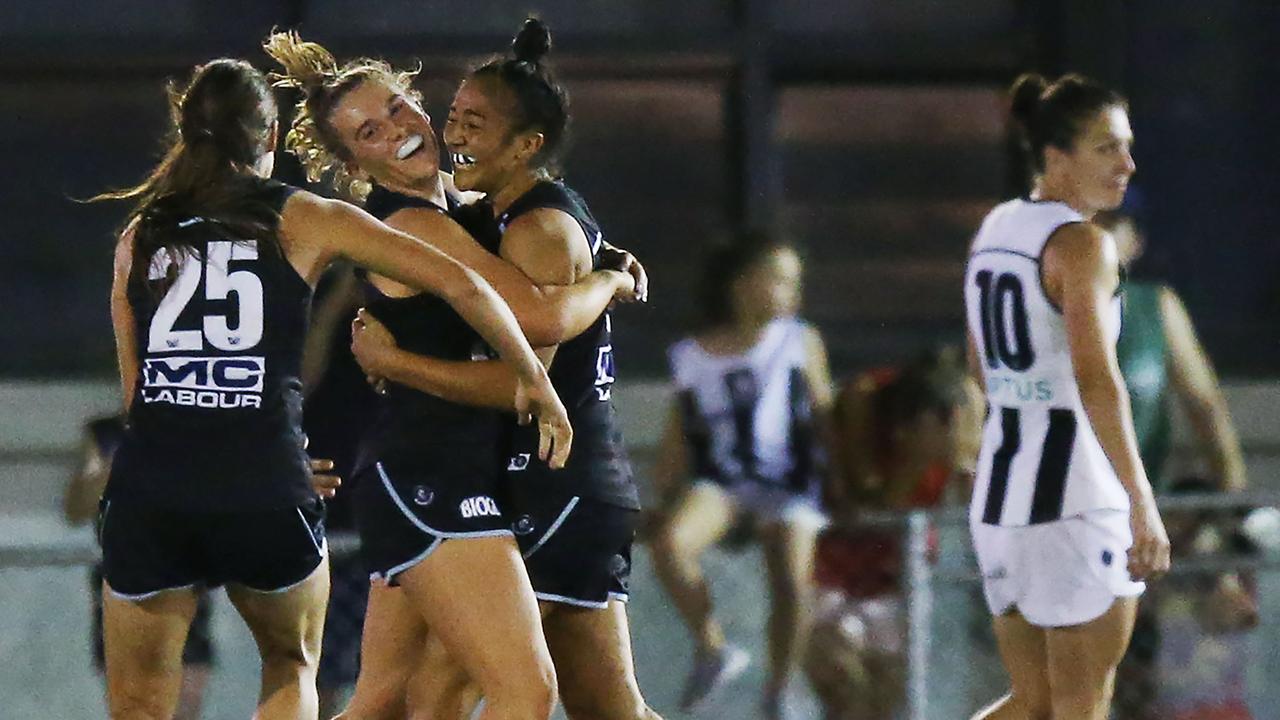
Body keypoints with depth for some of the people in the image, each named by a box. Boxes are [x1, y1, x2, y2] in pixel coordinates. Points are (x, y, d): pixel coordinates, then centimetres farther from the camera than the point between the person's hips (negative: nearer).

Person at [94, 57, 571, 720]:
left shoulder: (139, 236, 16)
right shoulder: (302, 219, 8)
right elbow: (461, 286, 3)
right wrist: (534, 381, 16)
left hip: (145, 493, 1)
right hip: (266, 495, -1)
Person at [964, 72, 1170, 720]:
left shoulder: (993, 229, 12)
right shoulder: (1081, 243, -13)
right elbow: (1096, 379, -24)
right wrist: (1142, 501, -28)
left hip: (1000, 486, 8)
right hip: (1076, 497, -8)